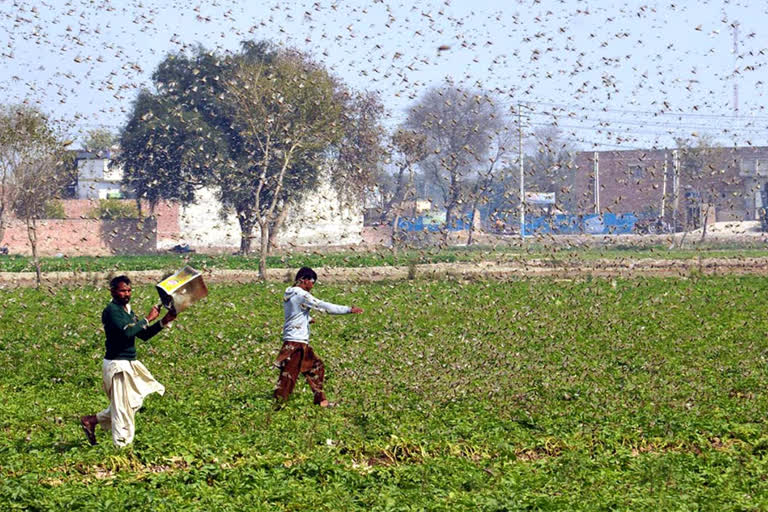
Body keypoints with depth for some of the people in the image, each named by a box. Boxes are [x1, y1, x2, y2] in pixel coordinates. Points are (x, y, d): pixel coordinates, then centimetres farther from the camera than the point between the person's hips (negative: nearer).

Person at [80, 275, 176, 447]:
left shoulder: (127, 310, 15)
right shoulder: (111, 310, -15)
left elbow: (143, 335, 15)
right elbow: (126, 332, -29)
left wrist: (163, 322, 3)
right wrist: (148, 319, -20)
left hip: (129, 363, 10)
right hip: (117, 364, -10)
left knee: (133, 402, 16)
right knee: (122, 406, -4)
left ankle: (91, 421, 23)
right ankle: (122, 444, 6)